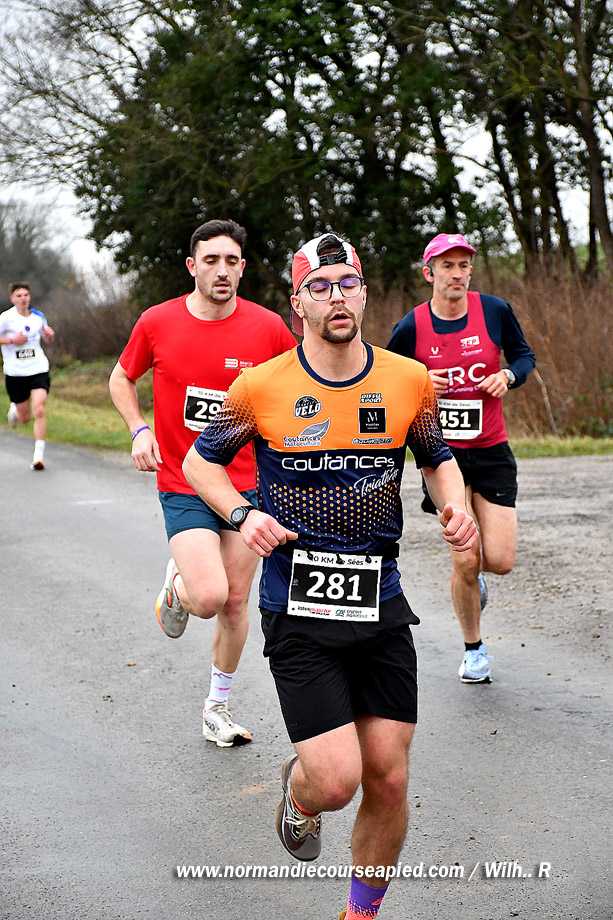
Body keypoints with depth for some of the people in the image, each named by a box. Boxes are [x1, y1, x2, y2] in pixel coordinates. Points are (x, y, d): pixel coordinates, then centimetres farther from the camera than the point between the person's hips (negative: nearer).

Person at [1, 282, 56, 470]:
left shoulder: (38, 316, 7)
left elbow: (47, 339, 22)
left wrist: (50, 335, -1)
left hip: (38, 369, 1)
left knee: (40, 410, -17)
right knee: (25, 417, 8)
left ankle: (38, 454, -15)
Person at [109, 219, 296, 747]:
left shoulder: (268, 327, -6)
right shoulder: (157, 323, -6)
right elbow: (122, 378, 11)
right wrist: (139, 430, -5)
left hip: (248, 483, 2)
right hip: (183, 488, -2)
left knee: (235, 603, 9)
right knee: (208, 598, -19)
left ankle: (219, 706, 29)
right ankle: (176, 587, 18)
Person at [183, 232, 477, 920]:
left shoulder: (409, 380, 1)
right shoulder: (261, 387, -6)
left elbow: (437, 456, 19)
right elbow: (199, 461, 8)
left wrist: (455, 506, -2)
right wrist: (242, 515, -11)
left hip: (381, 604, 3)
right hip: (298, 610, -3)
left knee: (388, 780, 3)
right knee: (336, 780, -12)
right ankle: (297, 790, 26)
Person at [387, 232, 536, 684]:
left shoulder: (495, 311, -4)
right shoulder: (410, 328, -6)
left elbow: (524, 355, 12)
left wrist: (508, 375, -9)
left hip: (492, 451, 2)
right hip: (443, 452, -1)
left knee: (499, 560, -6)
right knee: (465, 562, -7)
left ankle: (473, 575, 33)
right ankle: (474, 647, 18)